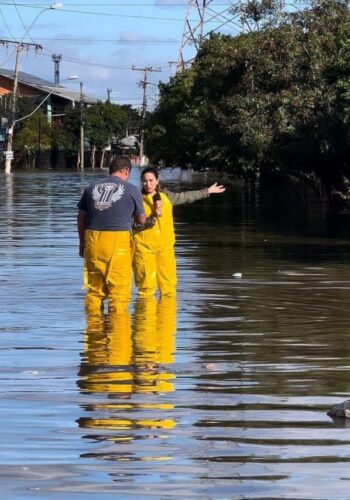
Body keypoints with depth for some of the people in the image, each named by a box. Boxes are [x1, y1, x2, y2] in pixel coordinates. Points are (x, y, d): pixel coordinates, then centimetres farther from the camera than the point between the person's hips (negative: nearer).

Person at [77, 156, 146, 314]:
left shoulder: (92, 187, 12)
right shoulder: (132, 190, 3)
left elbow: (81, 218, 16)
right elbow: (141, 220, 13)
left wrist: (82, 242, 26)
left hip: (93, 240, 4)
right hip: (118, 241, -4)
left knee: (94, 287, 12)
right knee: (119, 288, 3)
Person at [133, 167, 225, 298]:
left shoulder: (165, 196, 11)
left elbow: (186, 197, 25)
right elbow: (136, 224, -9)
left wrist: (208, 191, 33)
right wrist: (153, 216, -20)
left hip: (165, 247, 4)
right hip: (144, 247, -4)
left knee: (168, 286, 3)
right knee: (146, 286, -7)